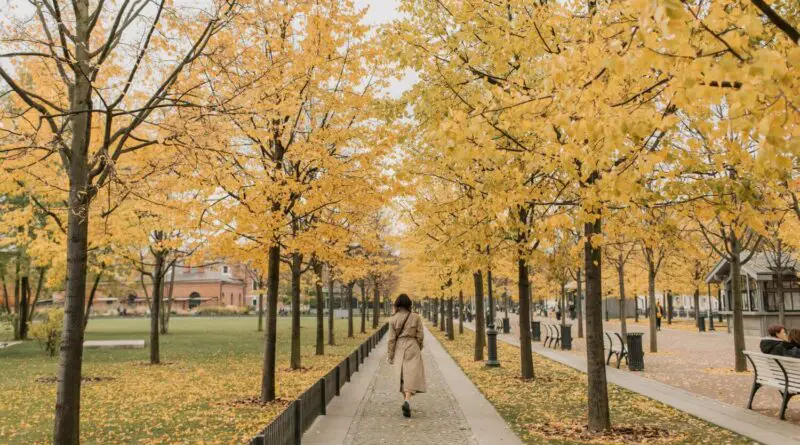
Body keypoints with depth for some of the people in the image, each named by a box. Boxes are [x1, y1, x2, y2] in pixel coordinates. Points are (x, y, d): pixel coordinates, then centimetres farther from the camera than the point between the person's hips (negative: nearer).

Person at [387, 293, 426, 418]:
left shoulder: (393, 319, -5)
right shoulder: (416, 317, -4)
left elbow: (391, 339, -5)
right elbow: (419, 336, -2)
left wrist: (390, 356, 2)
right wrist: (418, 350, 14)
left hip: (399, 349, 2)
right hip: (413, 348, -1)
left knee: (402, 376, 14)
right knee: (412, 376, -6)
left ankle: (406, 403, 20)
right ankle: (407, 402, -26)